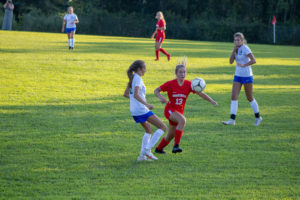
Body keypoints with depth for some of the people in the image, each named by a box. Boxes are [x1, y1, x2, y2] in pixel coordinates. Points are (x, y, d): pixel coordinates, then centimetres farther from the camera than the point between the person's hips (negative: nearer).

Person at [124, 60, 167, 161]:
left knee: (149, 130, 25)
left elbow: (126, 94, 22)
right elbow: (136, 95, -26)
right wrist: (146, 104, -30)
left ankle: (142, 155, 16)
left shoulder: (132, 79, 13)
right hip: (141, 110, -9)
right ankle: (147, 149, -11)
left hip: (134, 111, 9)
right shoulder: (138, 79, -13)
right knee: (163, 127, -5)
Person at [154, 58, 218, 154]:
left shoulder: (188, 84, -8)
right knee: (182, 120, -35)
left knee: (171, 135, 15)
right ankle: (176, 146, -35)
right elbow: (156, 91, -7)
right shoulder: (170, 84, -14)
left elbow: (200, 93, -11)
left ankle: (158, 149, 42)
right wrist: (160, 97, -28)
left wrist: (211, 100, -24)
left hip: (179, 111, 5)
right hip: (170, 110, -5)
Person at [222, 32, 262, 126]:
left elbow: (253, 60, -22)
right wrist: (234, 50, -8)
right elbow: (231, 61, 1)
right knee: (234, 97, -6)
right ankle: (232, 119, -10)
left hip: (247, 76, -7)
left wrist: (244, 65, -28)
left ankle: (258, 117, 23)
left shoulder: (245, 48, -14)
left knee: (250, 98, 5)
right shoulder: (237, 49, 7)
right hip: (238, 75, 7)